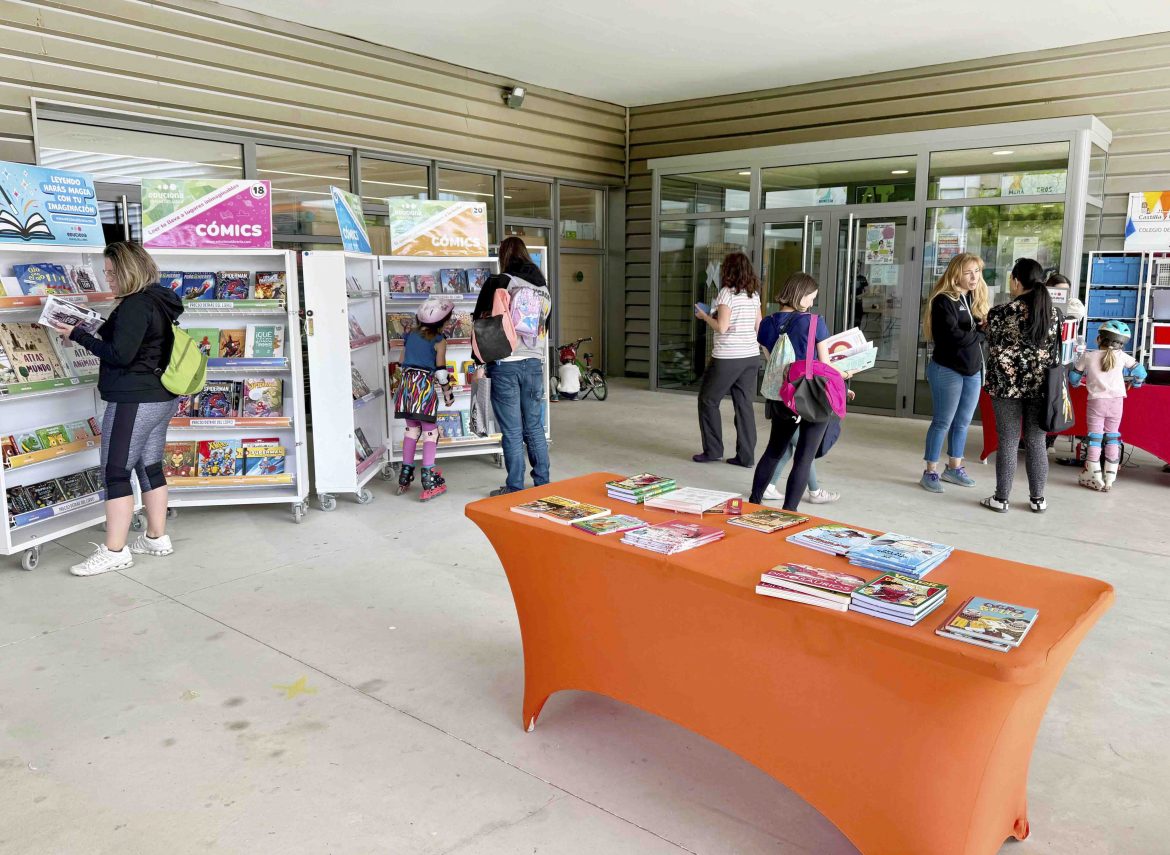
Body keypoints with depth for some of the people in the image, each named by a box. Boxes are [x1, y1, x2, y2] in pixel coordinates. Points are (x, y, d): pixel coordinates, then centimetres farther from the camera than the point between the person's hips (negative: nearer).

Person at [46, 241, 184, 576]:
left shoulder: (135, 306, -16)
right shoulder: (160, 301, 12)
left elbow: (120, 355, -19)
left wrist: (79, 335, -10)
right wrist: (100, 333, 11)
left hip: (134, 402, -10)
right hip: (162, 398, 10)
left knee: (115, 472, -4)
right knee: (150, 466, 14)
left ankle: (114, 551, 0)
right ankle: (156, 538, 21)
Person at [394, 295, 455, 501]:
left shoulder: (409, 335, 11)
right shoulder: (439, 340, -5)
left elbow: (402, 362, 14)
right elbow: (440, 369, -7)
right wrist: (448, 393, 2)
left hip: (406, 382, 5)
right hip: (425, 385, -5)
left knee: (412, 428, 17)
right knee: (430, 431, 1)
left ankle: (405, 476, 22)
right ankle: (429, 479, -3)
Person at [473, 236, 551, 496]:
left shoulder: (498, 282, -6)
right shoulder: (543, 287, 10)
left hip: (505, 365, -5)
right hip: (534, 364, 5)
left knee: (512, 431, 1)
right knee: (535, 428, 13)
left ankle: (515, 489, 8)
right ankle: (543, 485, 20)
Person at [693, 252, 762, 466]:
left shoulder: (727, 292, -10)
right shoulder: (754, 294, 10)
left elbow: (721, 327, -16)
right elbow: (759, 327, 13)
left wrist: (705, 316, 2)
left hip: (727, 357, -6)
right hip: (751, 356, 6)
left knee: (708, 400, 9)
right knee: (744, 404, 8)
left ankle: (712, 450, 11)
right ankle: (746, 455, 8)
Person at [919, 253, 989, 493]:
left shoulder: (978, 298, 11)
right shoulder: (944, 300, -12)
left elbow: (985, 329, 10)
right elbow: (952, 336, -23)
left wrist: (985, 326, -13)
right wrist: (980, 333, -10)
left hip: (974, 370, 7)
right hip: (947, 370, -7)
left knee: (962, 423, 14)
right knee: (942, 422, -1)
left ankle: (954, 467, 27)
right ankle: (930, 472, 8)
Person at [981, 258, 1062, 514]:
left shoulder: (1000, 313, -10)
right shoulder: (1053, 313, 3)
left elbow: (994, 353, -4)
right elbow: (1055, 354, 8)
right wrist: (1056, 387, 17)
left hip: (1008, 385, -3)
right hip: (1041, 387, 3)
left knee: (1008, 443, 3)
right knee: (1036, 442, 11)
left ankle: (1001, 499, 9)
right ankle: (1037, 499, 19)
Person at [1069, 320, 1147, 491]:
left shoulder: (1087, 356, -3)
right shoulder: (1121, 356, -1)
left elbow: (1074, 376, 8)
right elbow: (1140, 371, 9)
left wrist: (1077, 383, 30)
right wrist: (1135, 383, 29)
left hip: (1096, 401, -2)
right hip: (1116, 402, 2)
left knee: (1095, 437, 5)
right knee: (1112, 437, 11)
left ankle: (1095, 479, 4)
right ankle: (1109, 480, 12)